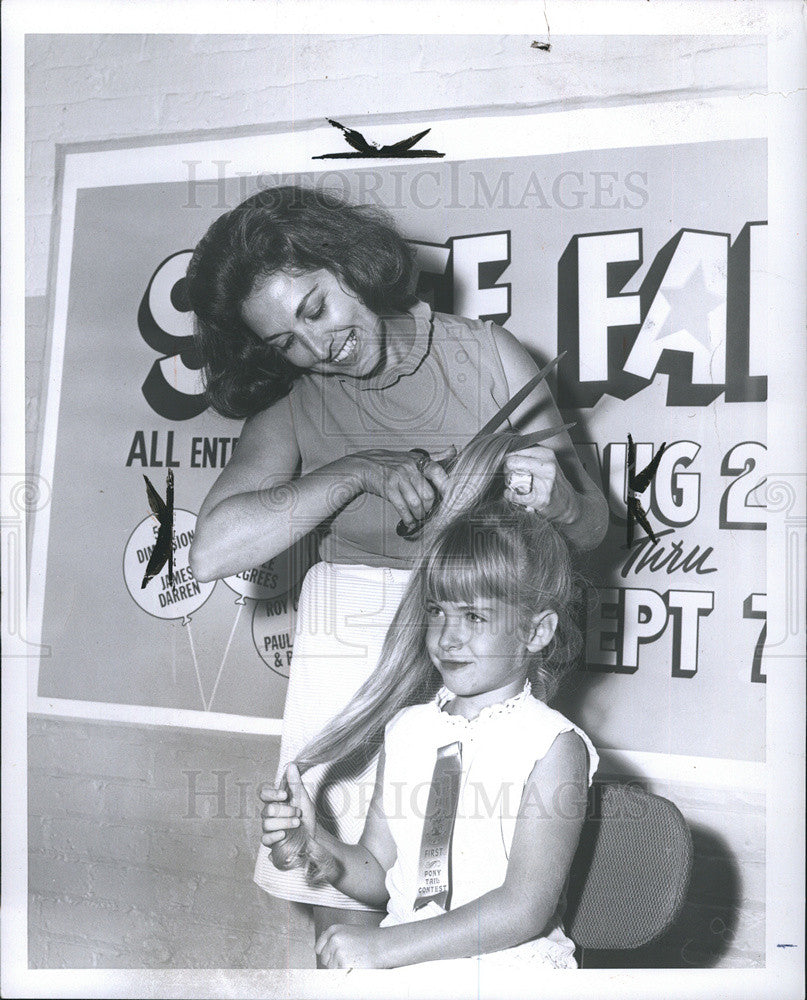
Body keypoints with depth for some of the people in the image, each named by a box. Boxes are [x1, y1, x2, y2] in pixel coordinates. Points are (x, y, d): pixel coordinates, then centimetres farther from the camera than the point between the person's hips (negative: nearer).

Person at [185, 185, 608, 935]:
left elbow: (592, 527, 7)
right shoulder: (294, 412, 1)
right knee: (343, 914, -3)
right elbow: (211, 552, -16)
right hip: (354, 653, 0)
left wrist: (559, 501, -17)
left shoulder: (487, 357, 2)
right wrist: (357, 472, -20)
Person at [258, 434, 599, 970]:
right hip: (405, 964, 5)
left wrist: (385, 946, -17)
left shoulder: (553, 745, -8)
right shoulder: (406, 729, 9)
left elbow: (524, 910, -13)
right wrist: (317, 848, -7)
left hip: (509, 967, -4)